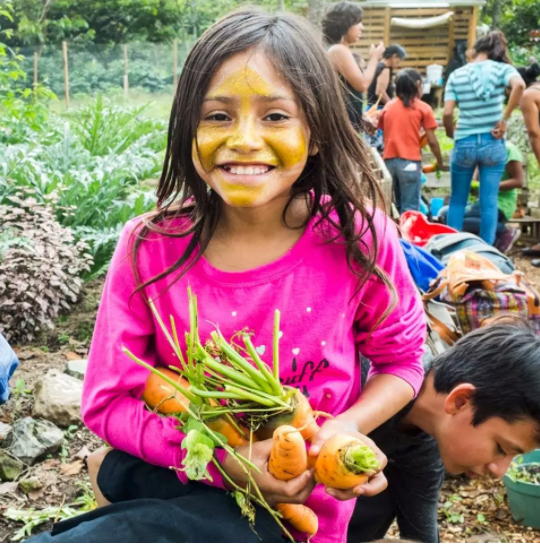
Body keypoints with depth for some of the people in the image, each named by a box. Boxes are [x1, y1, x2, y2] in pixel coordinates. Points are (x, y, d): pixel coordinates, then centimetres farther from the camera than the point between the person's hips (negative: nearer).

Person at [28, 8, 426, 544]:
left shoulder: (359, 239, -16)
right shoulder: (149, 247, -16)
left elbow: (402, 359, -1)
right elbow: (109, 401, -11)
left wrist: (349, 426, -20)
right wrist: (219, 456, -25)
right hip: (189, 493, 1)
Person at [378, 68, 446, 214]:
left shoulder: (388, 106, 12)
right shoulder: (423, 108, 1)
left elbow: (384, 135, 11)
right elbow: (432, 141, -1)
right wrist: (440, 162, 11)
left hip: (389, 161, 5)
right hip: (410, 162, -5)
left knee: (398, 206, 17)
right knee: (410, 209, -3)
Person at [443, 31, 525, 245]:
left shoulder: (456, 75, 3)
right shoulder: (501, 68, 0)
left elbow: (447, 113, -5)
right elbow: (519, 85, -21)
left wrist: (451, 133, 14)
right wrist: (504, 119, -14)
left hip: (464, 144, 1)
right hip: (493, 144, -1)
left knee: (457, 200, 12)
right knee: (489, 202, 5)